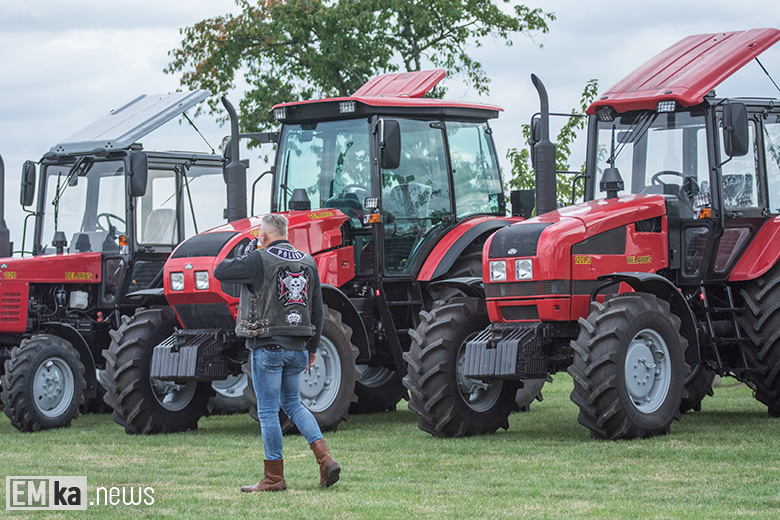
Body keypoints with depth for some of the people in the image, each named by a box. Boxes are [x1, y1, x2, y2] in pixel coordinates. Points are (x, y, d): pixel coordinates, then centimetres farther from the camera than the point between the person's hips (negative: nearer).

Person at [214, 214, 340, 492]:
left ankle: (274, 478, 5)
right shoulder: (307, 262, 9)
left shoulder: (259, 260, -11)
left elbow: (220, 271, -2)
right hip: (297, 348, 6)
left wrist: (248, 251, 10)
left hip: (267, 346, -6)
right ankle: (326, 459, 4)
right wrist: (313, 347, 19)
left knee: (268, 412, 1)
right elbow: (317, 308, 12)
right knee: (292, 404, 20)